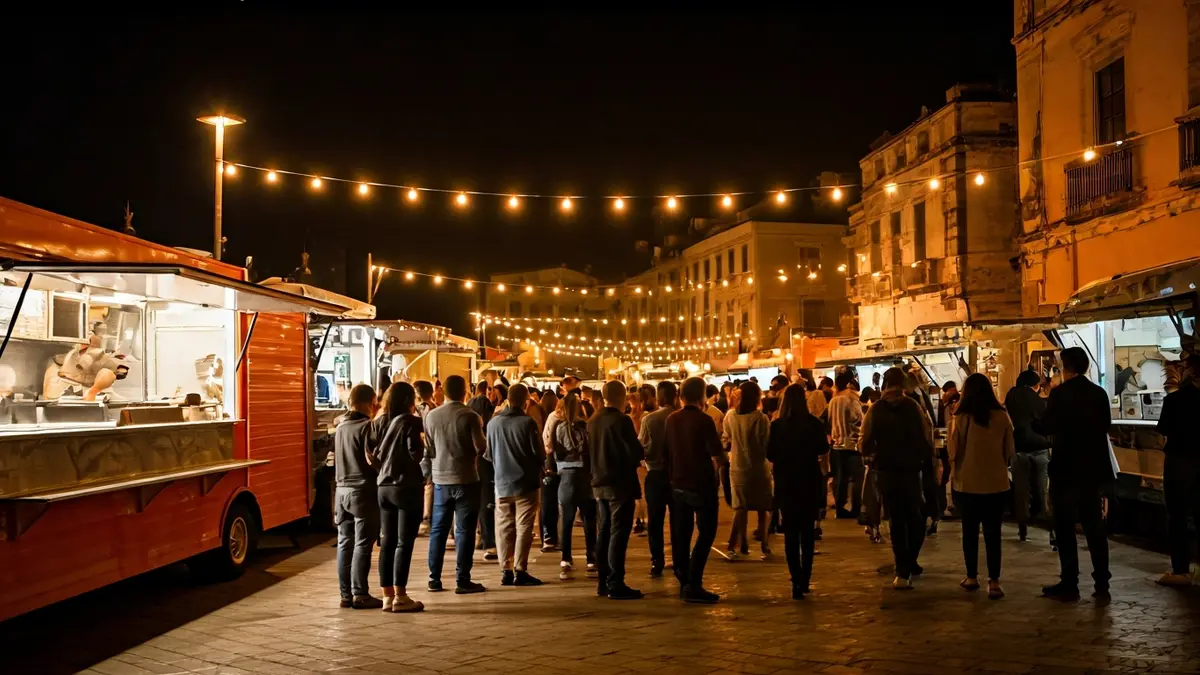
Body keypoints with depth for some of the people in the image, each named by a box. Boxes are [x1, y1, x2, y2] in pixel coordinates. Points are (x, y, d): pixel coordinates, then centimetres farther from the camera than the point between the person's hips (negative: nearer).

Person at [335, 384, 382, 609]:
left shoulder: (341, 427, 13)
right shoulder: (367, 426, -12)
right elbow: (372, 459, -18)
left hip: (342, 490, 8)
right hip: (363, 490, -8)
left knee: (345, 543, 9)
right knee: (362, 545, -4)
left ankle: (346, 594, 13)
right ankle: (360, 594, -2)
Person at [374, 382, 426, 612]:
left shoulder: (382, 422, 9)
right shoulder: (410, 422, -10)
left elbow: (374, 454, 9)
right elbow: (416, 454, -14)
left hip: (384, 487, 7)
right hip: (406, 487, -7)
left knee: (387, 542, 9)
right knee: (404, 543, -2)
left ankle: (387, 596, 12)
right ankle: (400, 597, -1)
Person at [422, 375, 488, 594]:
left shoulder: (431, 416, 1)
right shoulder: (469, 416, -11)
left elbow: (427, 450, 4)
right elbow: (481, 447, -12)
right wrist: (480, 429, 7)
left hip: (441, 479, 4)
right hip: (466, 479, -4)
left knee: (438, 529, 12)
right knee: (464, 530, 1)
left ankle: (434, 578, 15)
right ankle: (462, 580, 1)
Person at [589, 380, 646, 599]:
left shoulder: (593, 421, 7)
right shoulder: (621, 420, -16)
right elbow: (637, 453, -18)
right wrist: (641, 454, 4)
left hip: (600, 483, 8)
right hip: (620, 483, -8)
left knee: (605, 531, 14)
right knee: (618, 533, -4)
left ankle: (603, 582, 19)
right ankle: (615, 584, -3)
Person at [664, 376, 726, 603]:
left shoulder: (672, 419, 3)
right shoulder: (703, 420, -15)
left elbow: (665, 453, 7)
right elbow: (717, 455, -18)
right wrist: (723, 459, 3)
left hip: (678, 484, 6)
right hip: (701, 484, -6)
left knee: (681, 534, 13)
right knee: (706, 533, 1)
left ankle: (684, 582, 18)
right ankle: (693, 585, -6)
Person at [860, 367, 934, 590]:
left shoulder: (876, 409, -7)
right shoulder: (913, 406, -7)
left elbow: (865, 443, -8)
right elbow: (926, 437, -10)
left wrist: (870, 455, 12)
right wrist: (927, 460, 5)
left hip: (886, 470, 0)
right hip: (911, 469, 0)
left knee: (897, 520, 8)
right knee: (914, 517, 19)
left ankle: (903, 572, 7)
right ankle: (909, 563, 19)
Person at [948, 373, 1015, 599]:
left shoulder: (961, 418, -12)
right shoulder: (1002, 417, -7)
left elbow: (953, 453, -5)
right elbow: (1010, 452, 2)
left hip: (968, 484, -1)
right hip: (996, 484, 1)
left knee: (970, 531, 14)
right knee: (993, 533, 6)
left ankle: (972, 577, 22)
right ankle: (994, 582, 2)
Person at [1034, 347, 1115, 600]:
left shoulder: (1059, 393, -14)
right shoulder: (1099, 393, 4)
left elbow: (1046, 427, -16)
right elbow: (1105, 425, 14)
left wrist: (1032, 421, 5)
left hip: (1066, 467, -6)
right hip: (1093, 466, 6)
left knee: (1065, 527, 1)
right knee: (1094, 525, 13)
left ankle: (1069, 584, 2)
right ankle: (1102, 583, 16)